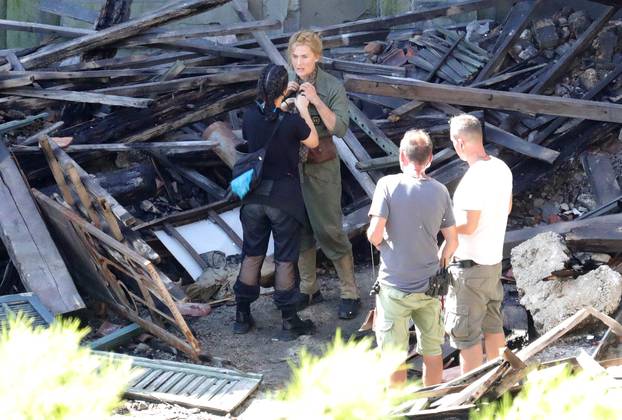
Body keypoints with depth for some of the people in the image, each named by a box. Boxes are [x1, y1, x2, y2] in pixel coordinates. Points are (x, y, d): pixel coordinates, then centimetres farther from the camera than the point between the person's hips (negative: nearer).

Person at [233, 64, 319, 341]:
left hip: (254, 195, 4)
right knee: (285, 259, 7)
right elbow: (313, 142, -2)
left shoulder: (250, 116, -8)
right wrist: (303, 110, 7)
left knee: (252, 255, 16)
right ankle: (289, 322, 14)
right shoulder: (292, 120, -19)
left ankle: (242, 317, 23)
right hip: (284, 196, -4)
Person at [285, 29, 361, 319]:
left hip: (321, 165, -4)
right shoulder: (286, 81, 0)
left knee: (329, 230, -2)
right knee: (299, 229, 12)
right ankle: (309, 289, 26)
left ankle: (350, 293, 9)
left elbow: (340, 129, -19)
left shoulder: (332, 87, -11)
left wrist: (316, 100, -27)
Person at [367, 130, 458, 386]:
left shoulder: (389, 185, -12)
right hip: (430, 286, 3)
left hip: (394, 286, -3)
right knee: (433, 352, 17)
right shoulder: (440, 191, -2)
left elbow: (375, 234, -18)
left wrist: (379, 244, 4)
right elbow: (452, 241, 2)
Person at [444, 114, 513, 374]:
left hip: (470, 267, -9)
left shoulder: (474, 179, -26)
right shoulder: (501, 168, 1)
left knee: (465, 335, 3)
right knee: (493, 326, 21)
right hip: (494, 259, 9)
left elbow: (468, 226, -24)